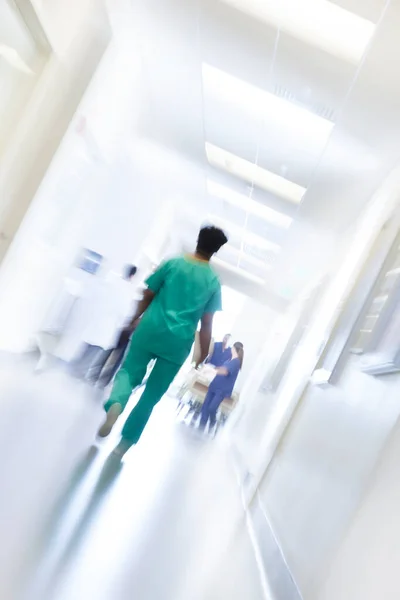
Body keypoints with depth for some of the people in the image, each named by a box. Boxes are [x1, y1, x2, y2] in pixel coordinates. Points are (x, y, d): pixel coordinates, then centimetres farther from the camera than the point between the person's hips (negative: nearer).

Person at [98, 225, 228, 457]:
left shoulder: (172, 263, 3)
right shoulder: (214, 282, 2)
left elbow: (148, 296, 5)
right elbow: (206, 325, 0)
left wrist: (134, 321, 18)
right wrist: (204, 354, 8)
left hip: (150, 329, 0)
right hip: (178, 342, 0)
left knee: (129, 371, 16)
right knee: (152, 394, 12)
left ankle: (115, 405, -15)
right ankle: (126, 442, 17)